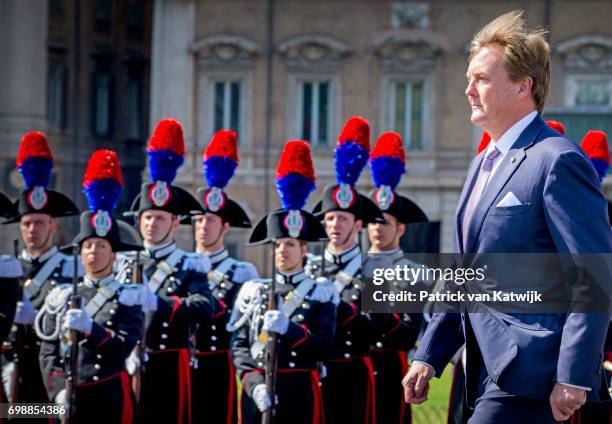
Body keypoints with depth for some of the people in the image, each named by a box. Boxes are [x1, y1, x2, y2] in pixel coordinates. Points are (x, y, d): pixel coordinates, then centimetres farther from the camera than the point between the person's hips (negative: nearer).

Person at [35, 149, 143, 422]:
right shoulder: (62, 297, 12)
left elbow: (123, 348, -7)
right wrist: (58, 391, -6)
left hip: (110, 396, -3)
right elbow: (49, 351, 8)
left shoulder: (128, 297, 3)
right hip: (68, 399, 3)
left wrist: (90, 328, -22)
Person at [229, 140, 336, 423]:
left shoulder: (321, 293, 4)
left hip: (300, 391, -2)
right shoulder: (252, 292, 11)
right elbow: (239, 345, 4)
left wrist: (289, 329, -19)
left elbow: (324, 348, -4)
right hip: (257, 392, 2)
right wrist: (253, 381, -12)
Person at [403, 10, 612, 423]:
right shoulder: (484, 164, 19)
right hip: (491, 373, 9)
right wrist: (429, 355, 16)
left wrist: (573, 376, -21)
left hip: (530, 372, -9)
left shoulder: (558, 161, -11)